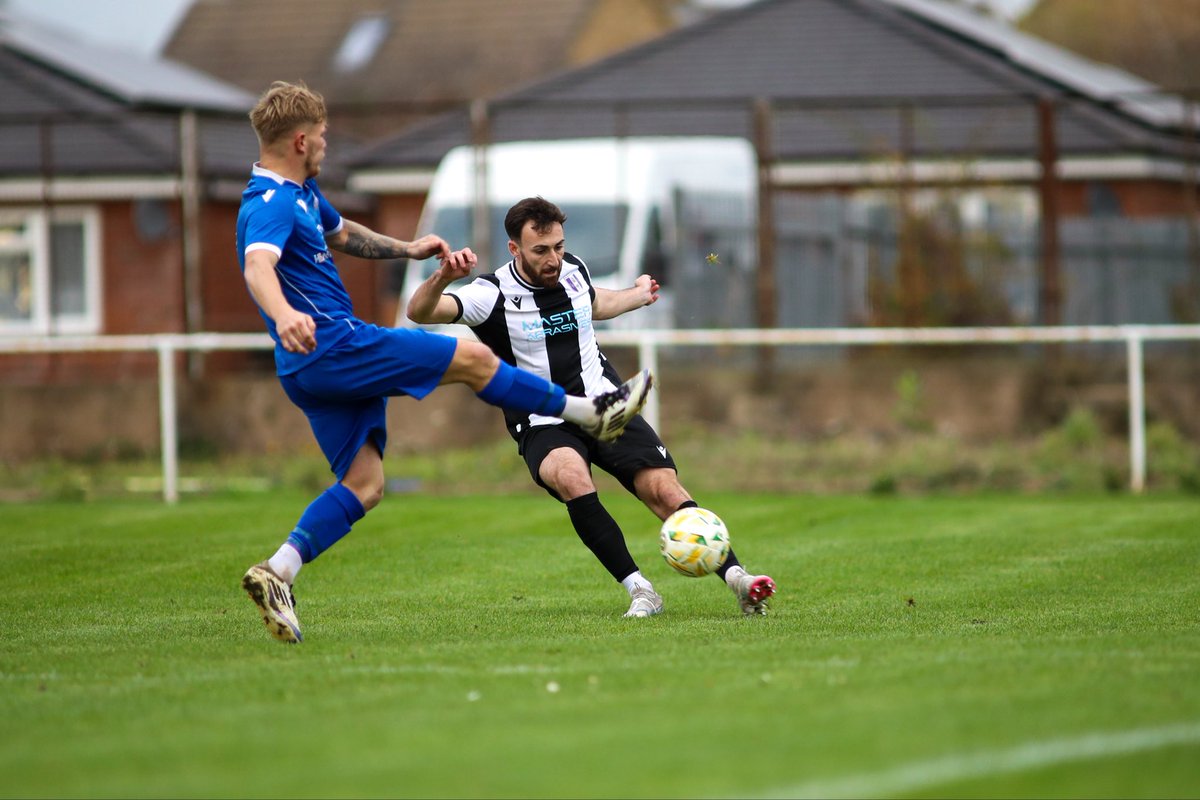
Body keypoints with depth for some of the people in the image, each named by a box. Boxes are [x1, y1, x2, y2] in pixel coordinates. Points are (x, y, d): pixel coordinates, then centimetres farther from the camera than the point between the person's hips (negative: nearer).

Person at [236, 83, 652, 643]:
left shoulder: (300, 192, 16)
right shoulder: (269, 204, -18)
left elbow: (341, 234, 36)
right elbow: (257, 266, -38)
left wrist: (407, 250, 33)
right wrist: (283, 314, -58)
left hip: (322, 367, 11)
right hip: (332, 345, -11)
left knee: (362, 486, 7)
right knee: (471, 359, -1)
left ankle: (276, 573, -5)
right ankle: (593, 413, 15)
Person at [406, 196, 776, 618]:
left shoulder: (573, 270, 3)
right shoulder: (493, 295, -12)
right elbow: (419, 312, -25)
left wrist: (637, 295, 46)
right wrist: (442, 278, -45)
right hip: (544, 427, -4)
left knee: (664, 488, -18)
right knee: (572, 477, -35)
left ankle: (736, 577, -21)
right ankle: (639, 591, -29)